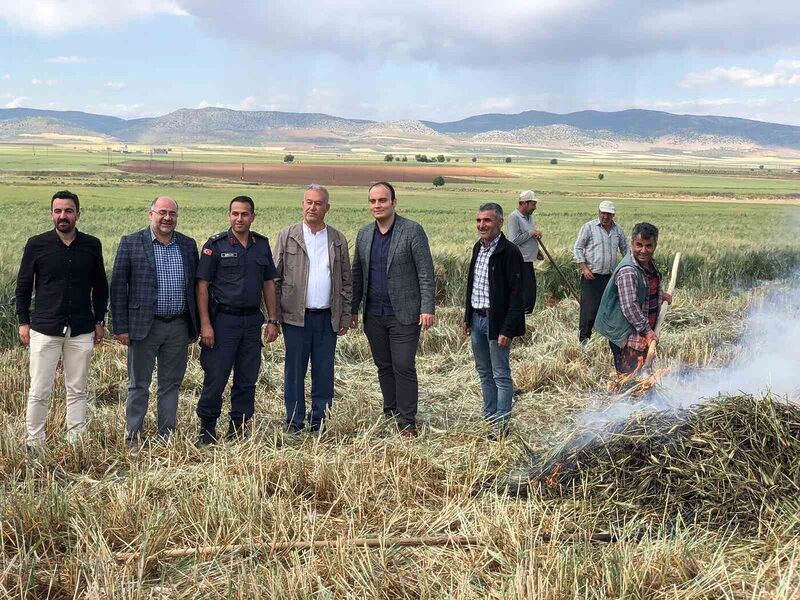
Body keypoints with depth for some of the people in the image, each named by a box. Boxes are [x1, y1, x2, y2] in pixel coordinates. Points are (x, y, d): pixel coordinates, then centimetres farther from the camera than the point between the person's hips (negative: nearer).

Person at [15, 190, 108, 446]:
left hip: (82, 331, 2)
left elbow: (101, 286, 13)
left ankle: (76, 443, 17)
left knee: (77, 391, 8)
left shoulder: (92, 245, 4)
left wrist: (99, 321, 10)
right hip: (44, 329, -2)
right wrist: (24, 322, 3)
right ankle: (34, 444, 11)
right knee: (39, 392, 0)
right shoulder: (37, 244, -1)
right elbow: (23, 285, 6)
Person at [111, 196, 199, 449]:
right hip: (143, 326, -3)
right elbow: (118, 287, -4)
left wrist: (193, 328, 10)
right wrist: (120, 328, -8)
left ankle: (166, 435, 20)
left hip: (178, 327, 3)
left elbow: (194, 286, 12)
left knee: (171, 384, 10)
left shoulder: (188, 245, 8)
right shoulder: (130, 243, -3)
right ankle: (134, 436, 14)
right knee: (138, 385, 5)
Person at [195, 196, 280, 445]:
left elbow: (268, 283, 14)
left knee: (247, 380, 8)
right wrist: (205, 324, -12)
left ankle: (239, 429, 18)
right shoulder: (215, 245, -4)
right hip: (223, 320, -4)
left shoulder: (262, 245, 9)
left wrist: (273, 321, 8)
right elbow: (202, 285, -5)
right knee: (215, 377, -3)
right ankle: (207, 429, 10)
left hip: (252, 321, 4)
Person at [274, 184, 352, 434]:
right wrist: (274, 317, -4)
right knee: (294, 372, 4)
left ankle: (319, 421, 16)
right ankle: (294, 423, 13)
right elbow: (275, 278, 2)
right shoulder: (287, 236, 3)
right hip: (296, 317, -2)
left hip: (327, 317, 2)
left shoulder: (338, 240, 9)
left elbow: (346, 281, 12)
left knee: (324, 373, 6)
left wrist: (345, 317, 5)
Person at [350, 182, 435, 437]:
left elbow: (426, 272, -8)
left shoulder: (412, 230, -6)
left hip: (404, 315, -5)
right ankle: (390, 416, 23)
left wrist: (427, 308, -15)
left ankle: (406, 424, 3)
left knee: (404, 368, -5)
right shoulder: (364, 234, 10)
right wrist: (353, 310, 14)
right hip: (374, 315, 5)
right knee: (384, 367, 12)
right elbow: (357, 275, 16)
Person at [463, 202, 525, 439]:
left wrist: (507, 329, -21)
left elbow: (516, 295, -17)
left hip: (496, 321, -8)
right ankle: (489, 419, 28)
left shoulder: (509, 252, -15)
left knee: (501, 375, 1)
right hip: (477, 319, 8)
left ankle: (501, 425, 8)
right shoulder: (478, 248, 10)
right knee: (484, 373, 16)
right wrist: (467, 318, 16)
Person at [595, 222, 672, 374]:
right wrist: (647, 330, -26)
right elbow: (630, 306, -30)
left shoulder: (649, 262, 6)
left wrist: (660, 295, 17)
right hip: (627, 333, -10)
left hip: (643, 330, 10)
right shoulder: (628, 271, -26)